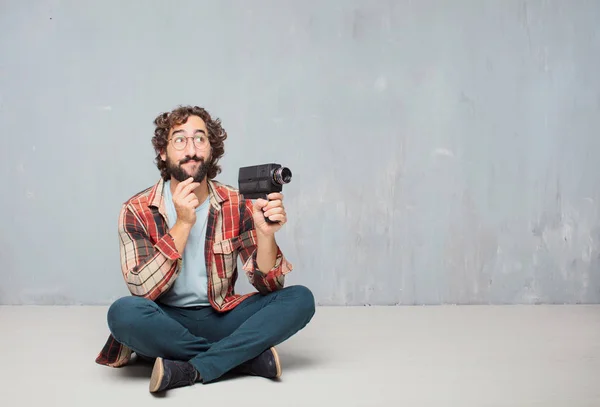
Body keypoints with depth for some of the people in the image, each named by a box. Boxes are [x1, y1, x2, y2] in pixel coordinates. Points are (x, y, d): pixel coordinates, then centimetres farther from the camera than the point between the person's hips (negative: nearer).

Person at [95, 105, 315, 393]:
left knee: (300, 299, -19)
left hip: (221, 318, 2)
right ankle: (249, 356, -20)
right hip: (165, 326, -2)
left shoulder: (237, 205, -1)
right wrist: (183, 224, -24)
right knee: (123, 312, -34)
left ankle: (193, 370, -25)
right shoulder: (137, 211, -6)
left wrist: (266, 234, -26)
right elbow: (143, 290, -18)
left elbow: (268, 285, -6)